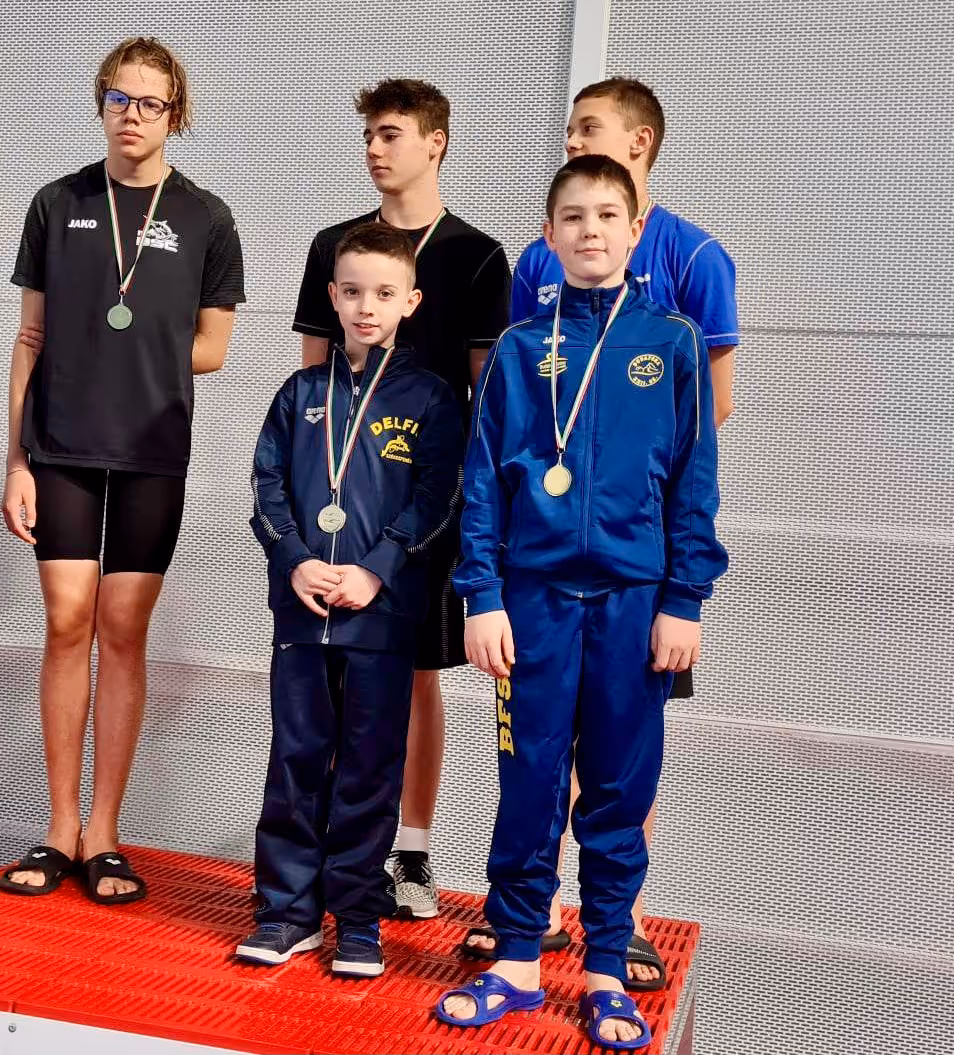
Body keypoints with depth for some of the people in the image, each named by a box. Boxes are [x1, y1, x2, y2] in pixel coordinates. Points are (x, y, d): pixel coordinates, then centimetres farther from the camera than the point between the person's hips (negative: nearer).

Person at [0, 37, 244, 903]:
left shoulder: (204, 218, 3)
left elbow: (211, 349, 6)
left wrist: (137, 359, 2)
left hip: (152, 454, -1)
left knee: (124, 634, 3)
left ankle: (102, 836, 13)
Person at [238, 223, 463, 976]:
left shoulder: (429, 399, 1)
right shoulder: (302, 394, 10)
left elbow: (436, 500, -6)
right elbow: (267, 485, 7)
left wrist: (375, 572, -15)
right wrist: (294, 562, -8)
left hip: (384, 613, -3)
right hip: (300, 609, 3)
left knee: (369, 767, 5)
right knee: (296, 759, 9)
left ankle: (359, 918, 18)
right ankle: (290, 909, 22)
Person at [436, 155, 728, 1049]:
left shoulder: (672, 344, 3)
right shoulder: (519, 349, 4)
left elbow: (694, 483, 2)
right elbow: (483, 480, 3)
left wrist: (683, 602, -3)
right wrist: (482, 597, -4)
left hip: (635, 597, 0)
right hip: (536, 591, 0)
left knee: (620, 789, 8)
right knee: (529, 782, 6)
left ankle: (607, 974, 23)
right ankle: (516, 960, 22)